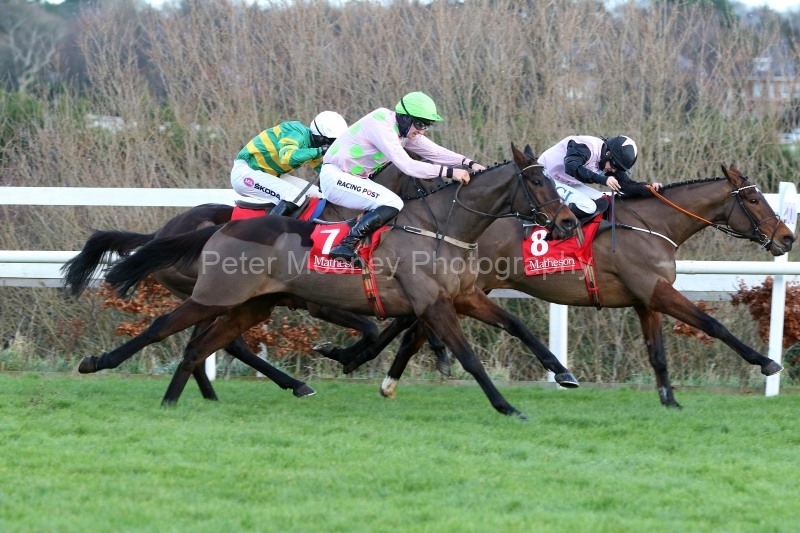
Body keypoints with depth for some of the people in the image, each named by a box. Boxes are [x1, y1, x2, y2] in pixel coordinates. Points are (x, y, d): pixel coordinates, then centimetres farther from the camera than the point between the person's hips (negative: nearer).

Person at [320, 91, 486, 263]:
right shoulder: (382, 126, -23)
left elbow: (435, 152, 7)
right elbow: (407, 166, -29)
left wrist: (469, 163, -6)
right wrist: (449, 172, -32)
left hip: (355, 178, 10)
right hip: (335, 178, -10)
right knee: (392, 204, -23)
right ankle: (346, 246, -25)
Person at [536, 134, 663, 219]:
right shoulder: (588, 146, -24)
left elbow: (626, 184, 6)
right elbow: (571, 167, -40)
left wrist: (649, 190, -11)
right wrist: (603, 179, -46)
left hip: (569, 184, 10)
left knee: (601, 203, -4)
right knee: (587, 207, -26)